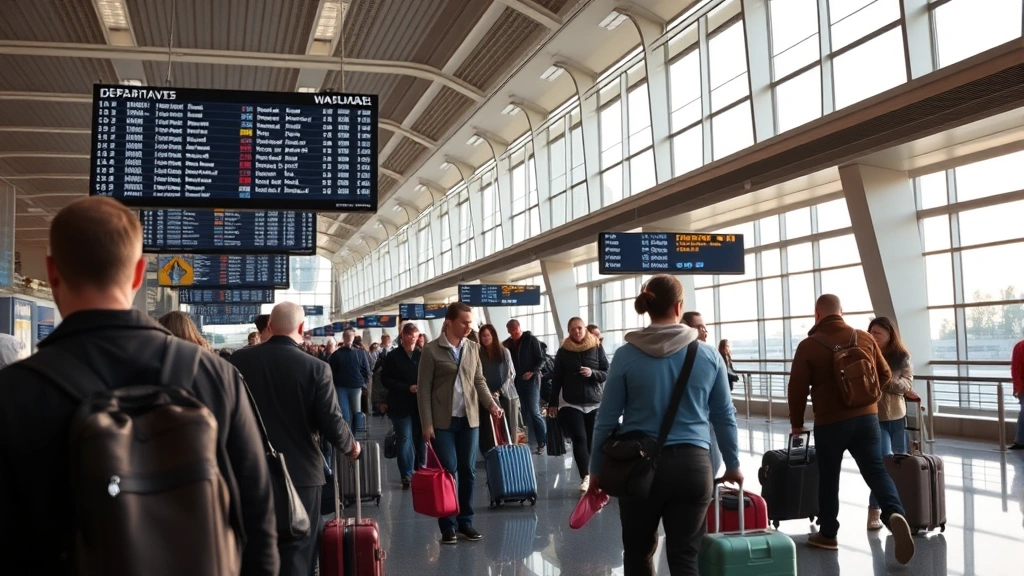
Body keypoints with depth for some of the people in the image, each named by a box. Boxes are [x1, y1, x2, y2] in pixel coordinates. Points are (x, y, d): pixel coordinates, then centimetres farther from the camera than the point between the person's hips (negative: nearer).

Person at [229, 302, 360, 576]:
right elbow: (331, 423, -15)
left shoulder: (239, 360, -5)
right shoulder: (316, 367, -13)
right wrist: (350, 446, 6)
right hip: (301, 472, -3)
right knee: (295, 552, 7)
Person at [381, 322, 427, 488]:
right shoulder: (392, 357, 0)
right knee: (404, 439, -3)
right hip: (401, 405, -3)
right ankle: (407, 476, 1)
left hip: (420, 404, 3)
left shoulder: (422, 356, 9)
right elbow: (385, 380, -6)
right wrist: (408, 388, -15)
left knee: (420, 438, 6)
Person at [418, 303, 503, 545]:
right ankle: (448, 525, 6)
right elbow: (424, 389, -6)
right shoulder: (432, 350, -6)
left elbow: (479, 381, 11)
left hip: (469, 418, 4)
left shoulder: (473, 348, 7)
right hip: (443, 421, -4)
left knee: (468, 471, 8)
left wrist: (491, 404, -7)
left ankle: (465, 520, 18)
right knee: (448, 471, -4)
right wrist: (427, 424, -11)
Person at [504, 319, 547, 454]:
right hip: (516, 381, 4)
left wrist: (533, 372, -18)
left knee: (534, 411, -7)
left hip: (531, 380, -4)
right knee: (522, 412, 4)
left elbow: (541, 360, -5)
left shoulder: (531, 340, -3)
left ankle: (542, 442, -1)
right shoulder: (507, 344, 8)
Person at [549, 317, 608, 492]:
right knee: (579, 438, -11)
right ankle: (586, 477, -12)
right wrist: (552, 402, 6)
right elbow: (556, 378, 7)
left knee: (592, 440, 3)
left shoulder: (597, 348, 2)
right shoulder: (563, 351, 4)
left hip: (594, 402, 0)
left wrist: (592, 373, -17)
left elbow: (607, 373, 3)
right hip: (571, 403, 0)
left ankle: (589, 476, 15)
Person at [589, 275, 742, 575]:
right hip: (693, 465, 1)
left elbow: (606, 419, -2)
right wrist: (733, 465, 19)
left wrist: (597, 469, 8)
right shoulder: (709, 355, 0)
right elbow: (725, 416, 6)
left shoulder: (627, 355, -5)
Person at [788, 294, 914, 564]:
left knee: (828, 478, 11)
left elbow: (797, 388, -5)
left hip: (829, 423, -2)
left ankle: (828, 534, 21)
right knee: (876, 470, 4)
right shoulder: (865, 338, 3)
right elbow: (885, 375, 12)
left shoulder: (808, 345, -7)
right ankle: (894, 513, -21)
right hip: (866, 417, 2)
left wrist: (797, 423, 8)